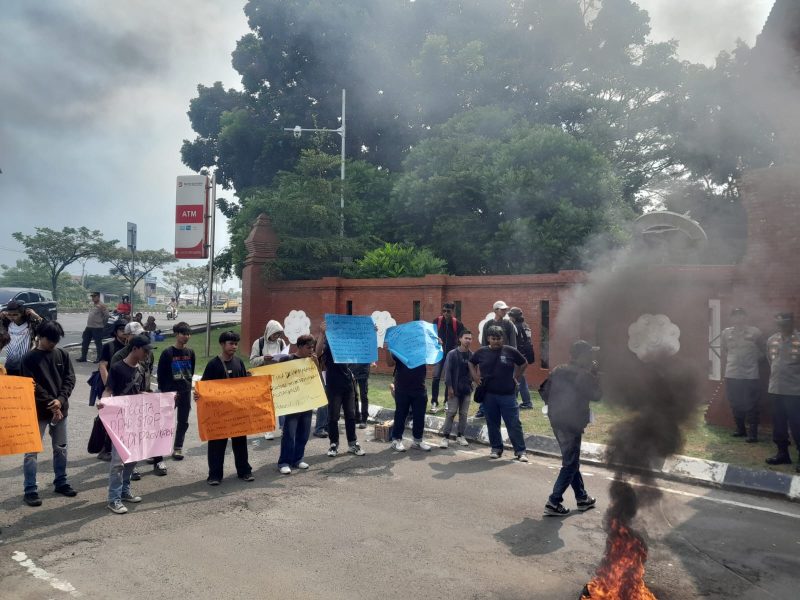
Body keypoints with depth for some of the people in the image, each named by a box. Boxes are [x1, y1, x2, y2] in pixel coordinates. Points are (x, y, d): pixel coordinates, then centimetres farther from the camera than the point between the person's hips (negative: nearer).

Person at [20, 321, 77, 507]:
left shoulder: (62, 355, 4)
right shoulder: (29, 358, -7)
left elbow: (70, 379, 0)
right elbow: (32, 386, -12)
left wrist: (60, 400, -15)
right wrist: (51, 405, -16)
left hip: (60, 409, 4)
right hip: (38, 411, -4)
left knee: (60, 448, 13)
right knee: (32, 450, 1)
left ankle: (61, 483, 26)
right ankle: (30, 490, 9)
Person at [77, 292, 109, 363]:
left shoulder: (101, 306, -13)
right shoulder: (91, 305, 13)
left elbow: (106, 316, -15)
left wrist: (102, 323, -6)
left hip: (97, 328, -9)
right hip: (88, 327, 9)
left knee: (98, 343, 0)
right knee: (84, 342, 12)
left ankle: (99, 358, 8)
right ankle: (83, 357, 21)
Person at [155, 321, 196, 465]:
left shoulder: (190, 352, 4)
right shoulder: (167, 353, -9)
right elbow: (160, 374, -6)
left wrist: (187, 385, 9)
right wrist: (164, 392, -7)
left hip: (185, 392, 5)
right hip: (170, 393, -5)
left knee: (183, 422, 13)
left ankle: (178, 448, 31)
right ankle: (158, 458, -4)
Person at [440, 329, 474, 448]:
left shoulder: (472, 355, 5)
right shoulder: (452, 354, -8)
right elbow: (447, 371, -9)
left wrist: (471, 384, 5)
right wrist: (449, 387, -13)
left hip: (467, 389, 4)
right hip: (454, 389, -4)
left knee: (464, 413, 9)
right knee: (451, 413, -3)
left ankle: (461, 436, 20)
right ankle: (445, 437, 3)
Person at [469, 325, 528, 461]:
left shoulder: (511, 351, -3)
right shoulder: (481, 352, 2)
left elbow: (523, 363, 12)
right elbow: (471, 363, 19)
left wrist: (515, 377, 4)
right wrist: (475, 377, 7)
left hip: (508, 394, -2)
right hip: (488, 395, 2)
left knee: (514, 424, 0)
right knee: (492, 423, 10)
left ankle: (520, 451, 9)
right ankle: (496, 448, 24)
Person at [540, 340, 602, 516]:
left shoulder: (558, 370, 6)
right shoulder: (583, 375, -15)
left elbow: (544, 391, 8)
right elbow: (597, 395, -7)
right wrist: (594, 374, -1)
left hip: (556, 421, 8)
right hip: (571, 424, -8)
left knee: (572, 461, 21)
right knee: (570, 464, 1)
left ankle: (582, 498, 34)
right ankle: (553, 503, -2)